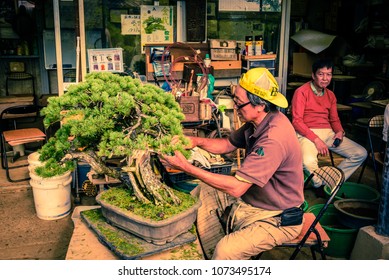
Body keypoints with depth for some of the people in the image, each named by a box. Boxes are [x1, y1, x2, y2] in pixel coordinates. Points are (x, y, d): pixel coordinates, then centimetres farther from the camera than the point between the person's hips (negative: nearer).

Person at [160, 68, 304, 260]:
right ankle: (213, 257, 11)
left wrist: (187, 167, -28)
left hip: (276, 219, -9)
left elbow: (236, 188, -32)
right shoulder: (258, 122, -2)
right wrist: (196, 141, -7)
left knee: (226, 251, -28)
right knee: (202, 193, 5)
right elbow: (228, 144, 13)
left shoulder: (274, 139, -32)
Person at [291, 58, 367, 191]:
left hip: (328, 133, 7)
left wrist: (340, 132, -1)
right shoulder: (302, 92, -5)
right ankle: (321, 186, -2)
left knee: (361, 153, -5)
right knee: (309, 161, -36)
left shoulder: (330, 95, 18)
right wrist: (316, 139, -20)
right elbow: (296, 121, -12)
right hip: (307, 134, -7)